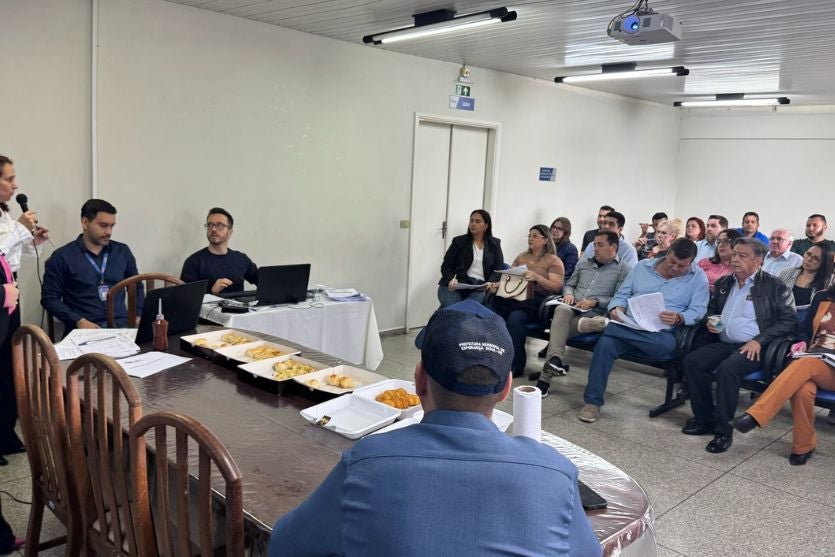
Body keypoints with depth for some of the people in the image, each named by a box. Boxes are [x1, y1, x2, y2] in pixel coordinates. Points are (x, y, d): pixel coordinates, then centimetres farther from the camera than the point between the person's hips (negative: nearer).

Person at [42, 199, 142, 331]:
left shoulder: (123, 252, 14)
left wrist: (138, 317, 7)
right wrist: (79, 321, -11)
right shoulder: (63, 257, 3)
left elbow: (136, 287, 23)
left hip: (121, 324, 2)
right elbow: (49, 298, 2)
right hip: (84, 329, -2)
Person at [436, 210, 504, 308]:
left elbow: (498, 268, 10)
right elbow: (446, 266, 7)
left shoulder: (494, 244, 15)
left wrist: (491, 282, -11)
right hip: (455, 285, 0)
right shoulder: (459, 241, 11)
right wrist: (451, 280, -14)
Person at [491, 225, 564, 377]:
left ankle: (516, 365, -25)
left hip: (537, 301, -5)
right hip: (515, 297, 5)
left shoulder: (554, 261, 5)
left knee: (515, 317, -35)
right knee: (492, 309, -27)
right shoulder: (521, 257, 23)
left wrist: (537, 277, -19)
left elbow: (557, 287, -5)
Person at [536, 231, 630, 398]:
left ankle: (546, 378, -31)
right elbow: (569, 284, 29)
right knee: (562, 310, -35)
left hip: (595, 314, -4)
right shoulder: (584, 263, 23)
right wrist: (568, 294, 5)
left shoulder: (622, 269, 6)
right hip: (573, 308, 4)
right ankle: (556, 359, -47)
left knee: (558, 328, -31)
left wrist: (594, 302, -13)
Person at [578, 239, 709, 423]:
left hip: (663, 333, -1)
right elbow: (622, 294, 14)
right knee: (605, 343, -31)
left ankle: (605, 324, -26)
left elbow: (698, 311, 0)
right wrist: (617, 308, -9)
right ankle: (592, 402, -22)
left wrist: (679, 318, -21)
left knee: (667, 344, -40)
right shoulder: (642, 266, 14)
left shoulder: (698, 277, 7)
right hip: (628, 326, 2)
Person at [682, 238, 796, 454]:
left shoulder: (775, 286, 1)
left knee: (728, 369, -34)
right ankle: (704, 418, -9)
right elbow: (711, 309, 32)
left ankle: (723, 429, -22)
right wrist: (710, 321, 8)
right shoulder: (723, 283, 18)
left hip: (753, 348, -6)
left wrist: (759, 341, -15)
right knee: (690, 361, -20)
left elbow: (789, 320, -5)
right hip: (722, 344, 6)